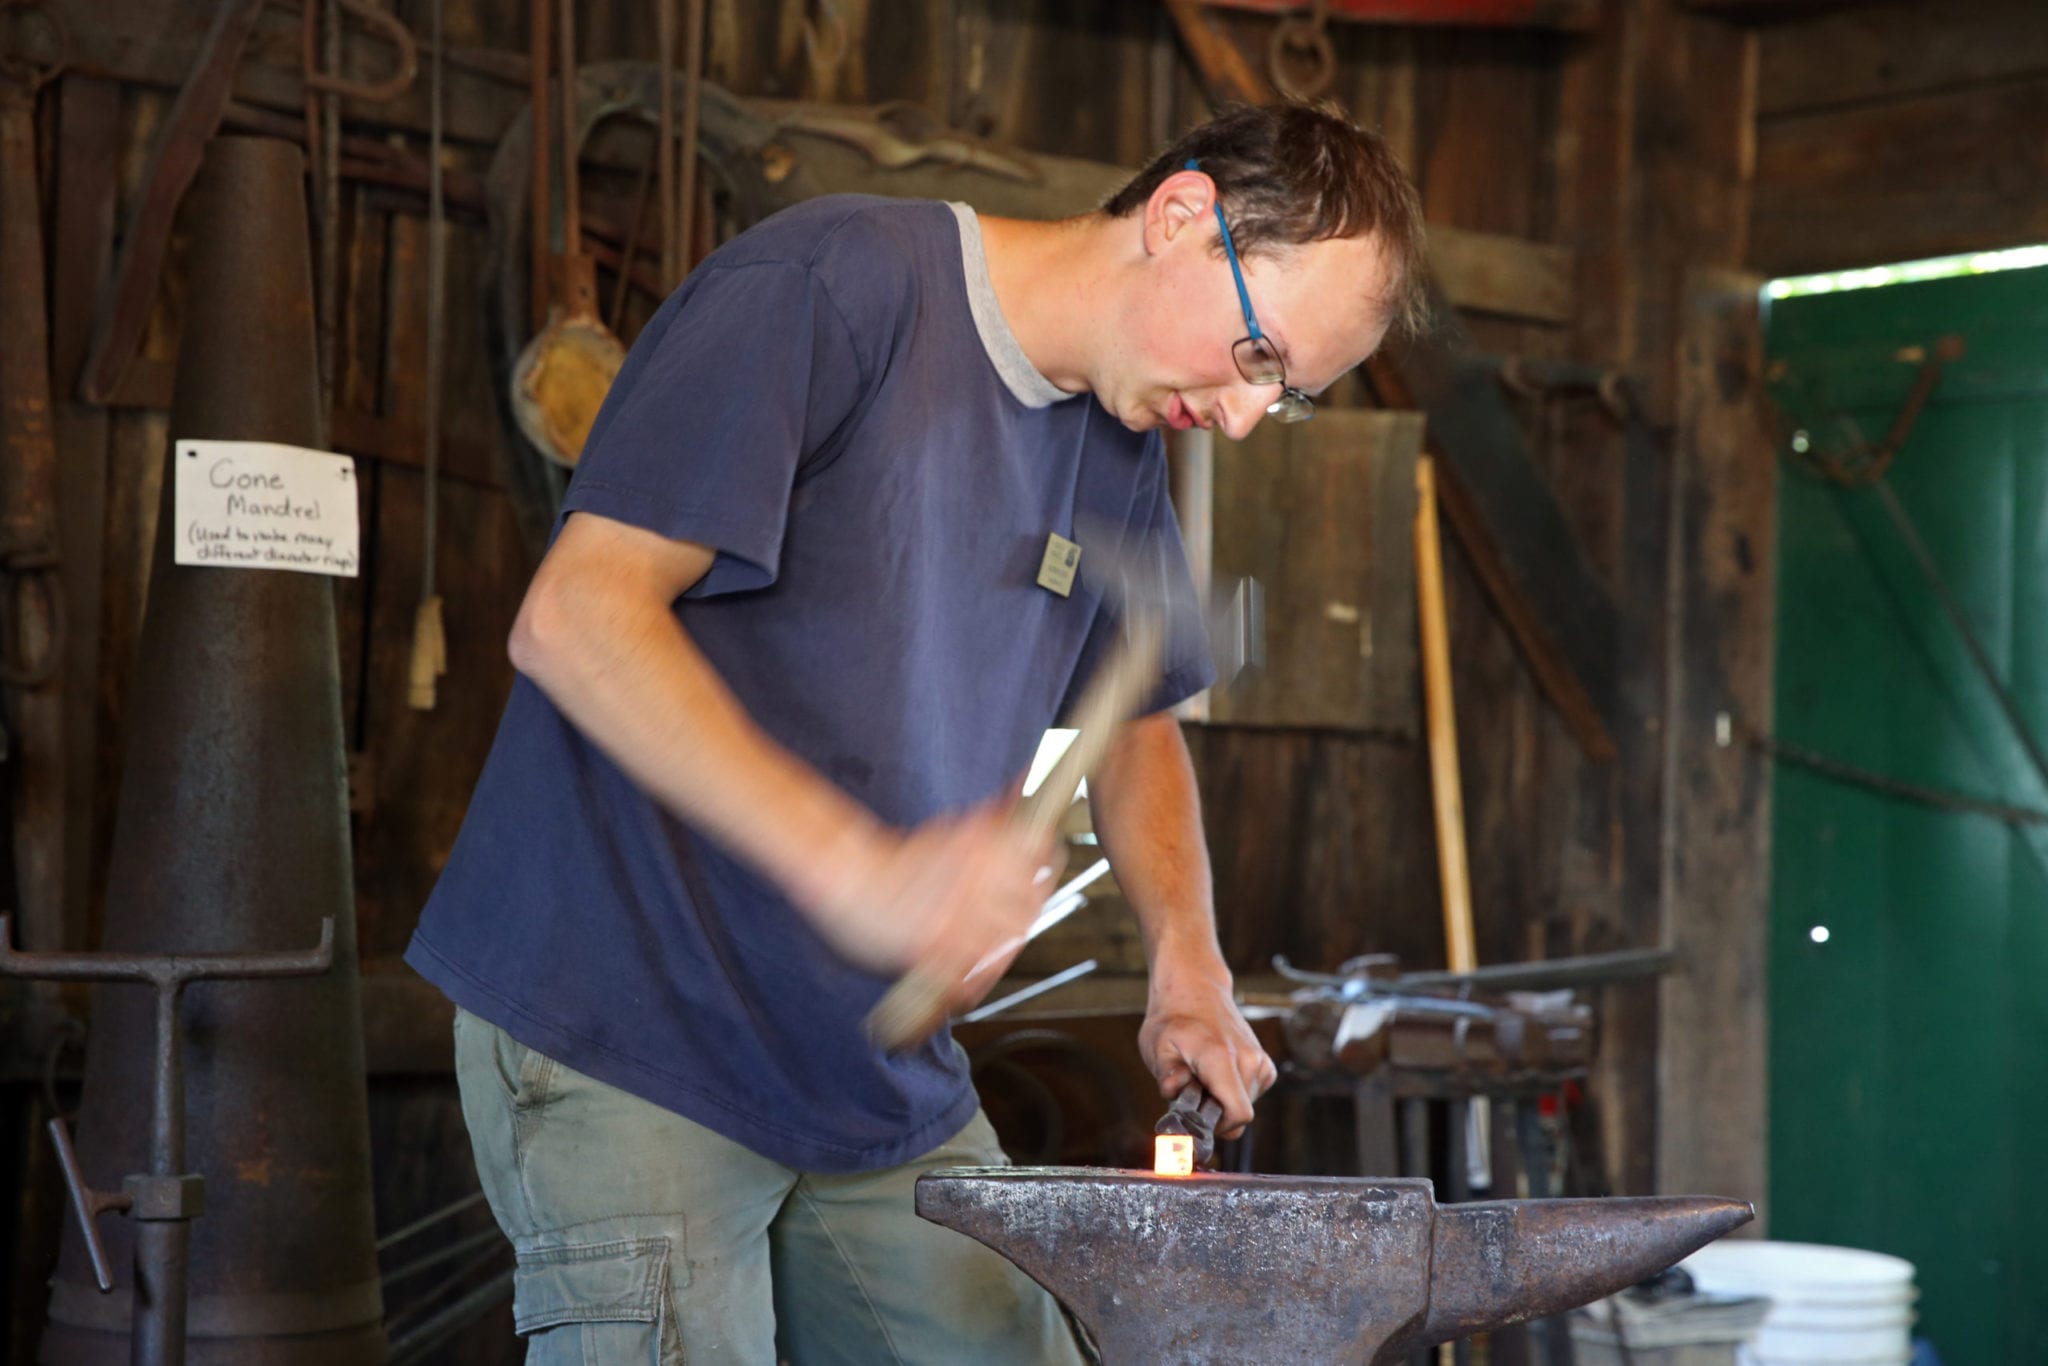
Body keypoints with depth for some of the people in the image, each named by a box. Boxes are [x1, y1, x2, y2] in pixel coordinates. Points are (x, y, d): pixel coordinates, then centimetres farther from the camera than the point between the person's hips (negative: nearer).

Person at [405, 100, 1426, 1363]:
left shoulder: (1120, 453, 11)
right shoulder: (833, 286, -15)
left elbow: (1138, 724, 25)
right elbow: (576, 618, -22)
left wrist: (1189, 957, 5)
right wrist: (860, 869, -30)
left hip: (886, 1075, 7)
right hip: (624, 1041, -7)